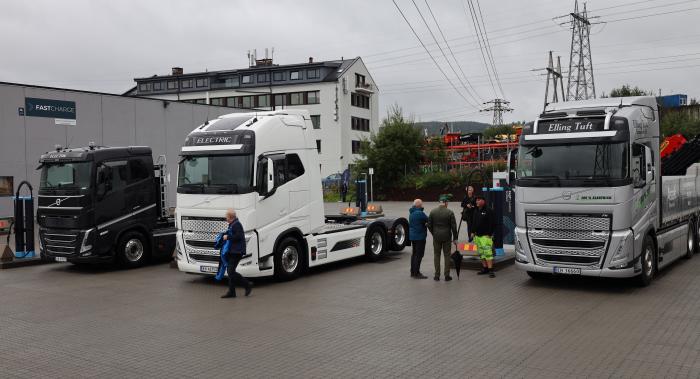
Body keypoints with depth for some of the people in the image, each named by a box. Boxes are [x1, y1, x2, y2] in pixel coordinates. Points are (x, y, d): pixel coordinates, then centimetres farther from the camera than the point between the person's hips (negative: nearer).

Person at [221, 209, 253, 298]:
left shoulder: (236, 224, -15)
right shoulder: (232, 224, 17)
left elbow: (238, 236, -26)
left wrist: (228, 237, -18)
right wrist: (224, 234, 13)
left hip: (236, 252, -11)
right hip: (232, 252, 11)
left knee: (231, 272, -11)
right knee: (230, 271, 12)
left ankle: (248, 285, -1)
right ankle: (231, 292, 17)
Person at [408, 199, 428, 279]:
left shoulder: (411, 213, 10)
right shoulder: (420, 213, -19)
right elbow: (428, 220, -14)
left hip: (412, 236, 10)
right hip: (419, 236, -10)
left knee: (414, 254, 17)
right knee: (419, 254, -5)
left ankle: (413, 272, 23)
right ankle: (416, 273, -5)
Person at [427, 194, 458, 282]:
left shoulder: (432, 212, -3)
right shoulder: (450, 212, -9)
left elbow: (429, 225, 1)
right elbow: (454, 226, -7)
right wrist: (455, 238, 1)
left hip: (436, 237, 2)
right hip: (447, 237, -2)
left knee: (437, 255, 10)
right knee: (447, 256, 7)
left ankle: (437, 276, 11)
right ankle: (447, 276, 9)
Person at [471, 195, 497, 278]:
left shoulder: (488, 211, -8)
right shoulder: (476, 211, 15)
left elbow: (492, 224, -11)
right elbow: (473, 222, 23)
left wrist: (489, 234, -16)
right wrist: (472, 232, 14)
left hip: (486, 236, -8)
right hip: (477, 235, 8)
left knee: (488, 252, -13)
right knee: (481, 253, 11)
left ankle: (490, 269, -14)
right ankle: (485, 268, 19)